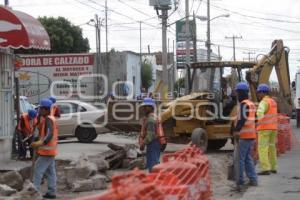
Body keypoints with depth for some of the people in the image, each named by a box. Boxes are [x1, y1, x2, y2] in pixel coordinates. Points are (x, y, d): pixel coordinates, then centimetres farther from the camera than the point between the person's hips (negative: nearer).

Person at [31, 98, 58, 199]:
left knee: (38, 170, -8)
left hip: (47, 150, -10)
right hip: (50, 150, 10)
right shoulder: (50, 119, 14)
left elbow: (50, 134, -30)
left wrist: (41, 143, -43)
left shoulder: (48, 119, -17)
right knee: (50, 172, 10)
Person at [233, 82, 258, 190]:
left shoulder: (244, 104, -13)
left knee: (240, 159, -6)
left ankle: (240, 182, -6)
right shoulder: (251, 104, 16)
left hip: (244, 136, -9)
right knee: (248, 158, 16)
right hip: (252, 135, 9)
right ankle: (253, 179, 14)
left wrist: (236, 130, -17)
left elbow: (242, 119, -22)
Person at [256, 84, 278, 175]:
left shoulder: (264, 102, -14)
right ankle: (273, 168, 21)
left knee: (263, 148, -8)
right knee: (271, 147, 16)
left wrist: (260, 121, -42)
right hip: (273, 127, 9)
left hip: (264, 127, -9)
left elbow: (260, 112, -33)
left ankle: (266, 169, -14)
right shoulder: (273, 102, 16)